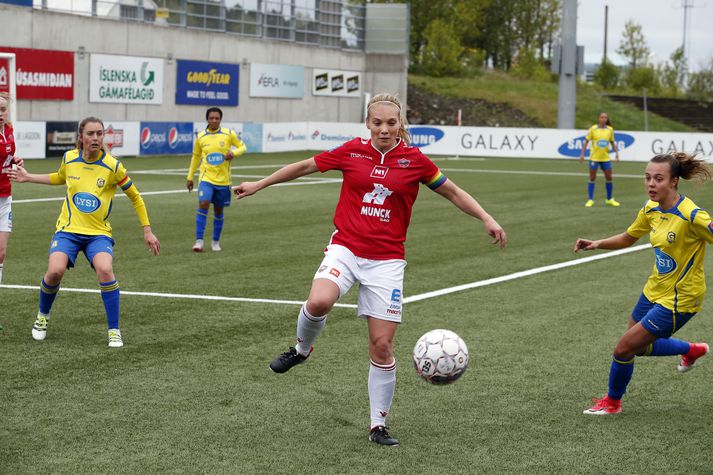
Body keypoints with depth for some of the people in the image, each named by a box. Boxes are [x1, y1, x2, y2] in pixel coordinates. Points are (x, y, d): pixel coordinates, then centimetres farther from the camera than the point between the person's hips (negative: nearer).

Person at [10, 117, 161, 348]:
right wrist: (28, 177, 21)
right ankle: (43, 315, 11)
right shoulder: (69, 158, 0)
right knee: (55, 271, -22)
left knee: (105, 270, -30)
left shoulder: (112, 166, -8)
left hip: (98, 233, -2)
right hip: (68, 229, 2)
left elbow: (135, 197, 3)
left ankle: (114, 331, -14)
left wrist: (147, 231, 2)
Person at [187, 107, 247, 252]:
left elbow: (242, 147, 6)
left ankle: (216, 241, 26)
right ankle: (199, 241, -16)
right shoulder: (201, 137, 2)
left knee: (218, 211, 9)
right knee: (203, 205, -20)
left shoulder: (229, 134, -3)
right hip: (206, 178, -1)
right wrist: (189, 177, 15)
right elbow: (195, 157, 15)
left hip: (223, 180, 1)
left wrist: (234, 153, -16)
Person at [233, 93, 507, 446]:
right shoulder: (352, 151, 1)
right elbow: (305, 167, 14)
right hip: (345, 248, 0)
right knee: (319, 301, -31)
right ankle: (301, 349, 3)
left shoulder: (415, 160, 0)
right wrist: (259, 185, 18)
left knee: (382, 345, -3)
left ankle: (378, 425, 13)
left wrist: (487, 219, 4)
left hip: (386, 261, 0)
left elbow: (454, 193, 12)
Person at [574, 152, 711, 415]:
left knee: (623, 349, -4)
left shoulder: (691, 216, -26)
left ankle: (612, 401, 23)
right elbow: (628, 238, 11)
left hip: (678, 300, -8)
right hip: (654, 291, 8)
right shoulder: (651, 209, -3)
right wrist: (597, 244, -4)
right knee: (639, 347, 24)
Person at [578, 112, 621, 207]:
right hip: (594, 158, -3)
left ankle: (610, 199, 19)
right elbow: (586, 141, -1)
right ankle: (590, 200, 7)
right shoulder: (593, 129, -5)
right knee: (592, 178, 0)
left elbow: (612, 142, 13)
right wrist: (582, 154, -5)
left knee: (609, 177, 4)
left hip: (605, 157, 3)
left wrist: (616, 153, 1)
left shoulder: (610, 129, 3)